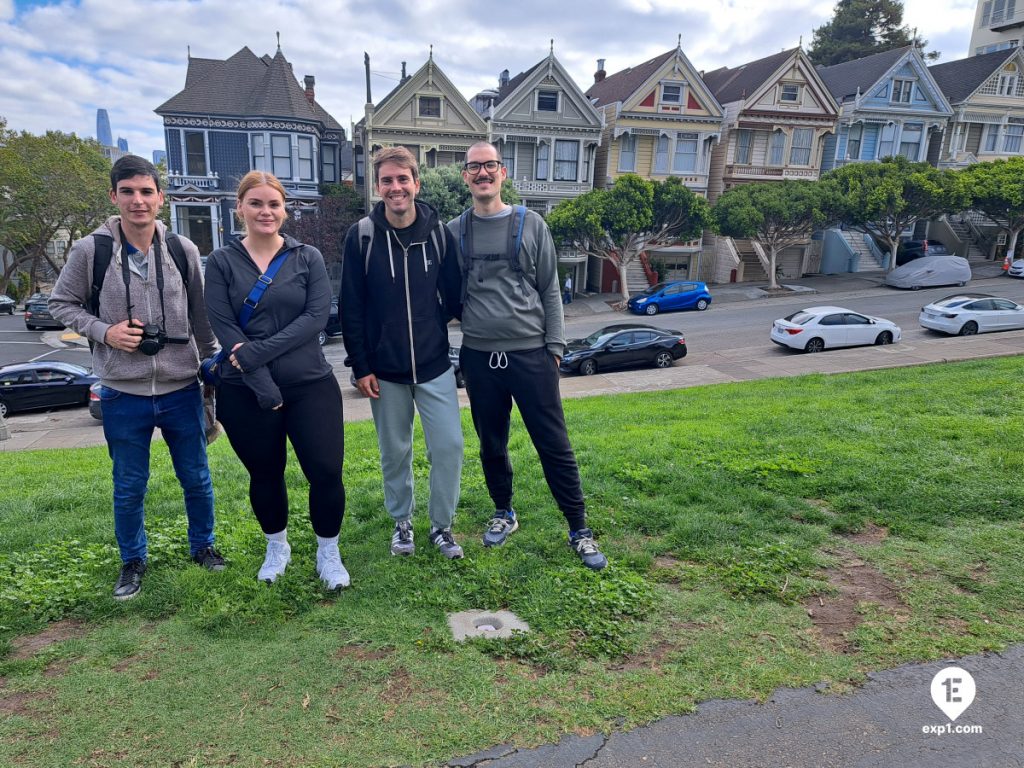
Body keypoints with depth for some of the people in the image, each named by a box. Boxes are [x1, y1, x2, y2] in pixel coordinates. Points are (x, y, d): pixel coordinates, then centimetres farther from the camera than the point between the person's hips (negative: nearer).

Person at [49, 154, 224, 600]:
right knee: (129, 487, 12)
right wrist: (104, 331, -12)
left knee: (196, 478, 14)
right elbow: (61, 304, 5)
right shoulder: (90, 251, -6)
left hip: (181, 389, 1)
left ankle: (202, 545, 36)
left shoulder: (183, 250, -2)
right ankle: (132, 561, 34)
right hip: (123, 395, -1)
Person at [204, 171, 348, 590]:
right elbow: (225, 328, -7)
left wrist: (255, 352, -18)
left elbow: (316, 316, -10)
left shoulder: (308, 257, 2)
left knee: (326, 471, -4)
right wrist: (264, 387, -16)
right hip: (245, 392, 1)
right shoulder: (222, 261, 1)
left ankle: (328, 552, 19)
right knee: (265, 474, 13)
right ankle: (276, 547, 38)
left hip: (310, 385, 0)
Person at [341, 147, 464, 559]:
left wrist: (432, 329, 2)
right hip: (384, 370, -1)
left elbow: (453, 294, 7)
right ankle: (401, 521, 31)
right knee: (394, 452, 11)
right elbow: (351, 308, -4)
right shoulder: (361, 237, -6)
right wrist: (361, 367, -6)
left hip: (434, 365, 1)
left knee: (449, 446, 0)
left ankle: (442, 524, 20)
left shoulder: (439, 233, -2)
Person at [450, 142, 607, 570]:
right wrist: (470, 323, 4)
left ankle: (579, 529, 12)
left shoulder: (530, 224, 3)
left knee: (554, 443, 1)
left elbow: (550, 289, 3)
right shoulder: (454, 231, 7)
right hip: (479, 356, 2)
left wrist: (554, 345, -2)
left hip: (530, 353, -2)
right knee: (492, 443, 13)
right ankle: (504, 514, 34)